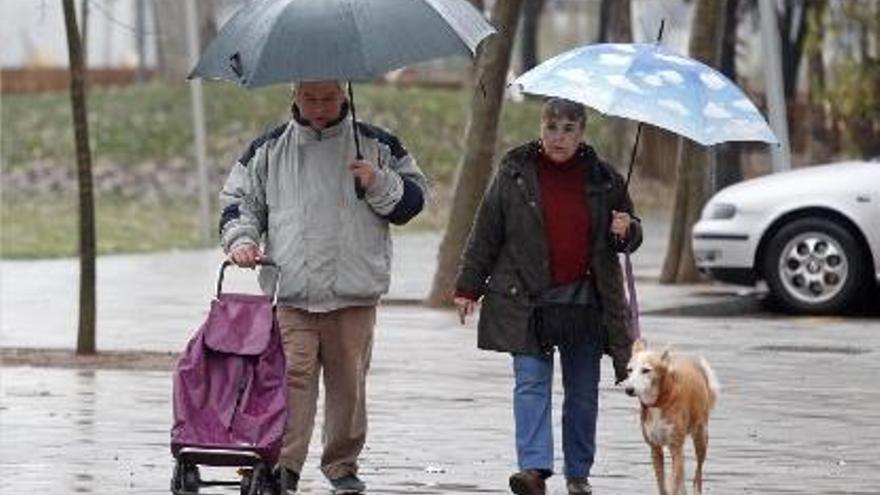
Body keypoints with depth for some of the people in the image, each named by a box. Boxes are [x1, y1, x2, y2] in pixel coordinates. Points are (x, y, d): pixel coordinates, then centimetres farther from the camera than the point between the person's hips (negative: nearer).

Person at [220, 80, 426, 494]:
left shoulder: (374, 145, 8)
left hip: (354, 292, 1)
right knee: (293, 375, -12)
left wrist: (379, 185, -8)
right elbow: (238, 199, 15)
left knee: (349, 382, 7)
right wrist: (240, 240, -3)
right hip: (291, 293, -1)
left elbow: (413, 199, 11)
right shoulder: (269, 150, 10)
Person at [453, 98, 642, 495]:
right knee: (531, 382, -11)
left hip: (587, 302, 2)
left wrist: (625, 232, -7)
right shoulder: (515, 173, 2)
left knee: (583, 391, 7)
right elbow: (485, 234, 6)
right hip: (528, 301, -2)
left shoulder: (603, 178, 6)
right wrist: (468, 287, 4)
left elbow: (633, 235, 17)